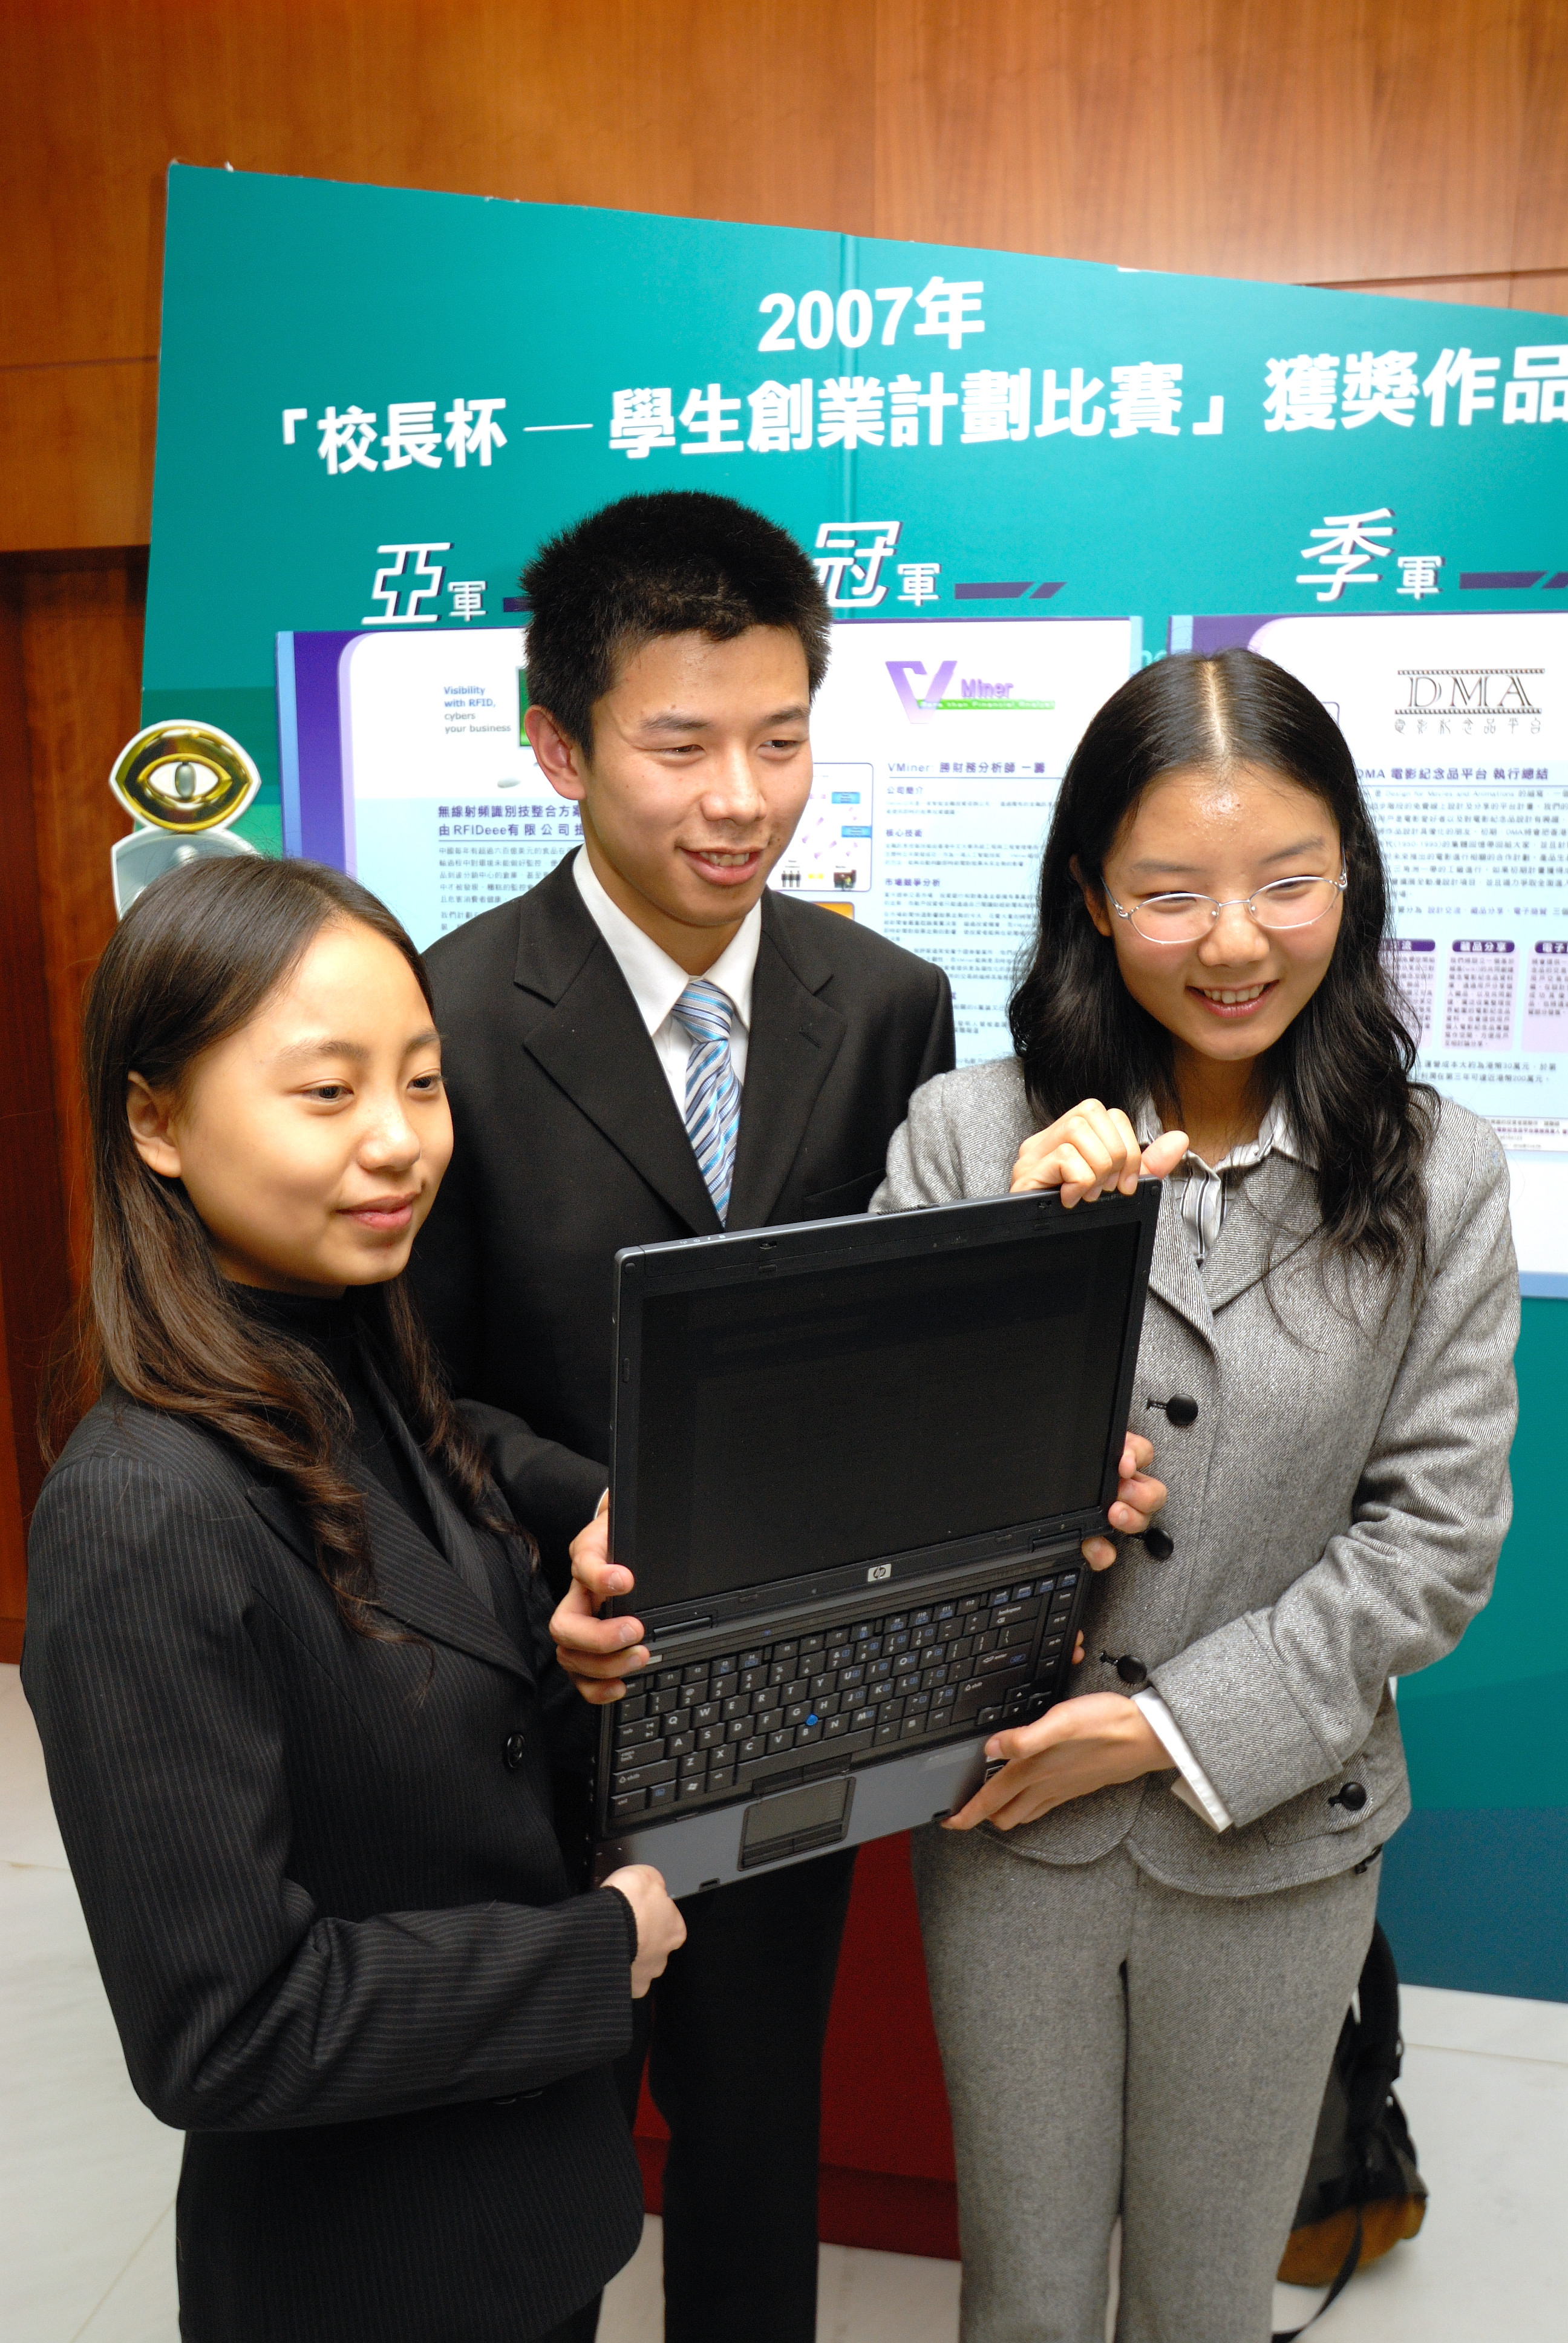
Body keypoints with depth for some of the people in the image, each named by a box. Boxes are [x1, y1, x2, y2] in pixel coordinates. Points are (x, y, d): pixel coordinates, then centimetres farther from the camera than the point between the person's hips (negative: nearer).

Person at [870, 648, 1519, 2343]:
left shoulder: (1439, 1179, -8)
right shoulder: (967, 1136, -12)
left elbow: (1435, 1533, -8)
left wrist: (1171, 1724, -16)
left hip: (1274, 1832, 0)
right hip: (1007, 1823, 0)